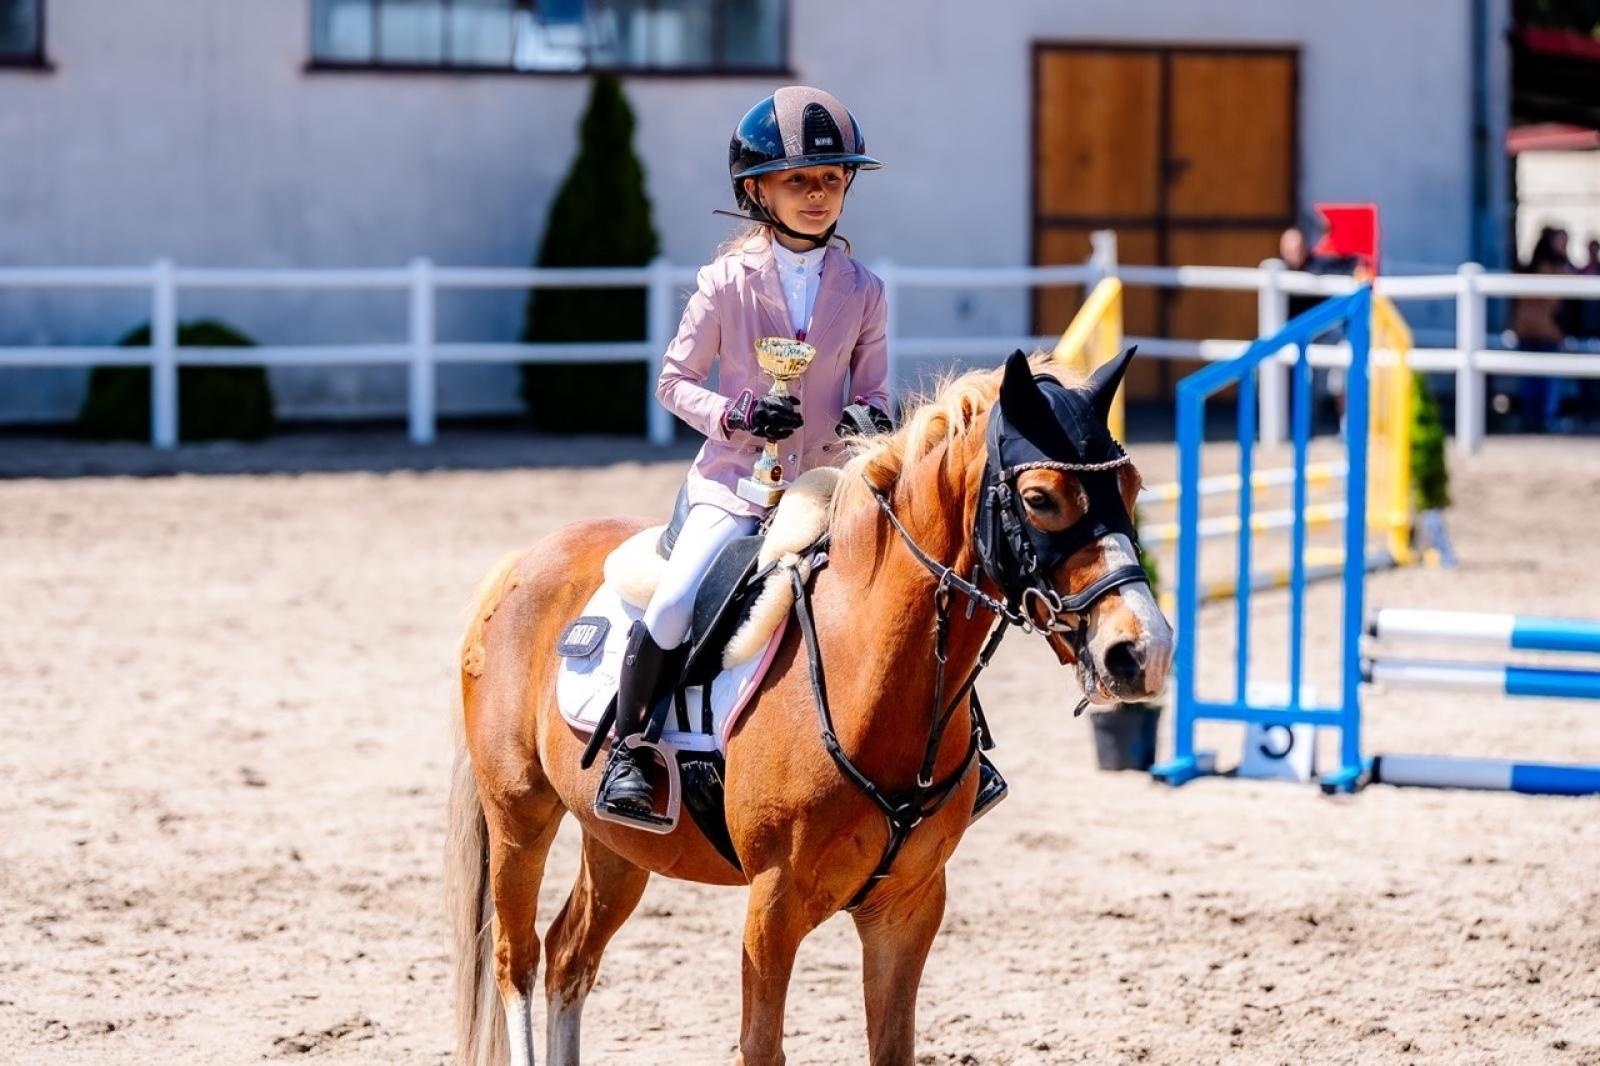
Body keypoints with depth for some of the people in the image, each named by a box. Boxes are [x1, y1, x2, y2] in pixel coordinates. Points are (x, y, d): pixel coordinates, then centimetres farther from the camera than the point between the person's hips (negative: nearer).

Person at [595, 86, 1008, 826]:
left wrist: (873, 420, -14)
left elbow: (871, 389, 10)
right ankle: (626, 748, -6)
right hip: (734, 484, -3)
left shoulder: (861, 289, 4)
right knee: (672, 605, -24)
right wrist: (734, 416, -17)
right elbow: (673, 382, 1)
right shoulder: (728, 283, -3)